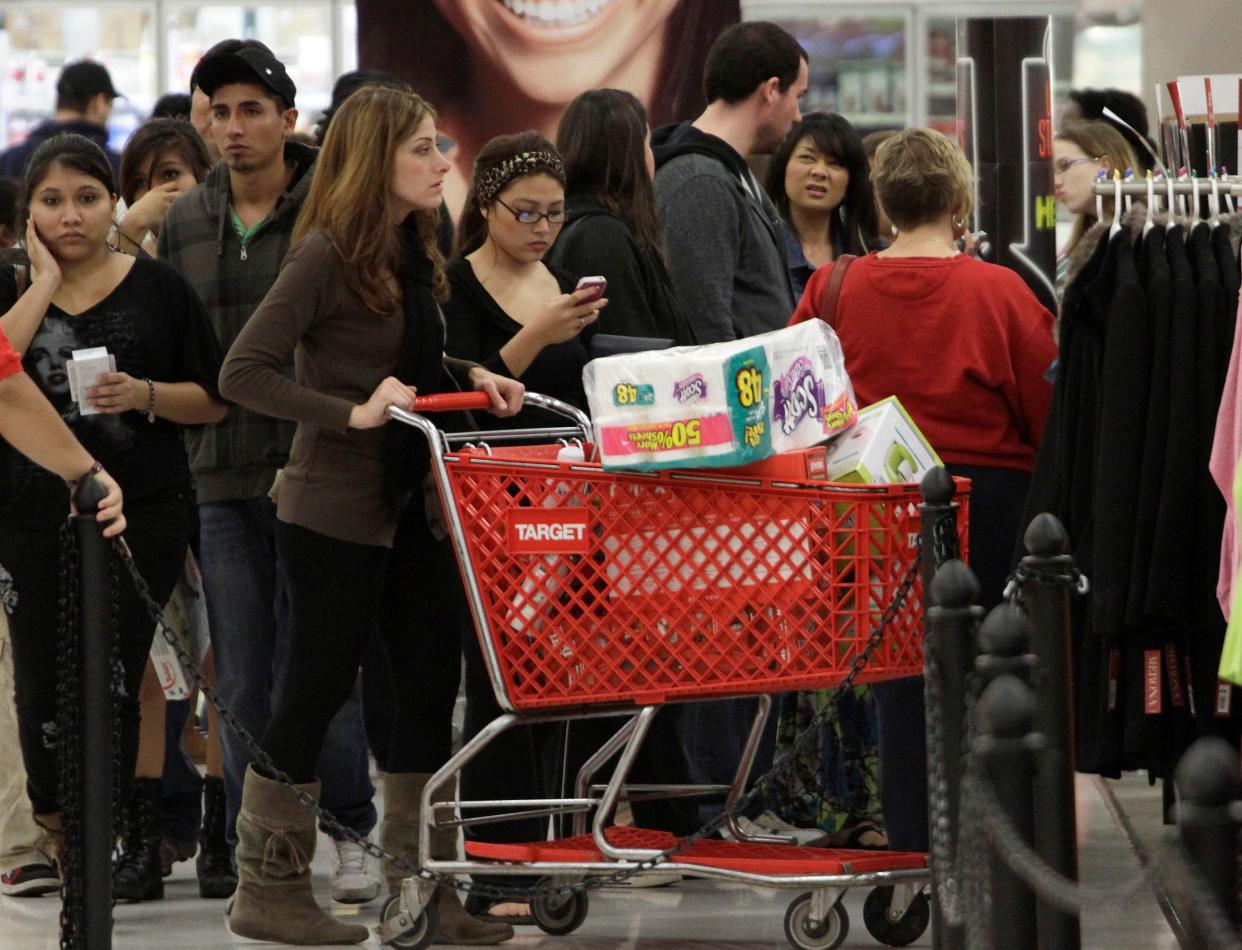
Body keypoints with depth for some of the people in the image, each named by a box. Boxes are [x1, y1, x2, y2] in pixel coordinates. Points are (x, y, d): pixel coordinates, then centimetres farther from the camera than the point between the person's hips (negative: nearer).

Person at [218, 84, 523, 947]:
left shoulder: (413, 252, 9)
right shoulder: (330, 252, -15)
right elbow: (244, 373, -18)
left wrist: (472, 377, 0)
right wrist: (354, 415, -23)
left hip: (407, 505, 8)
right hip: (335, 510, -8)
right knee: (318, 686, -1)